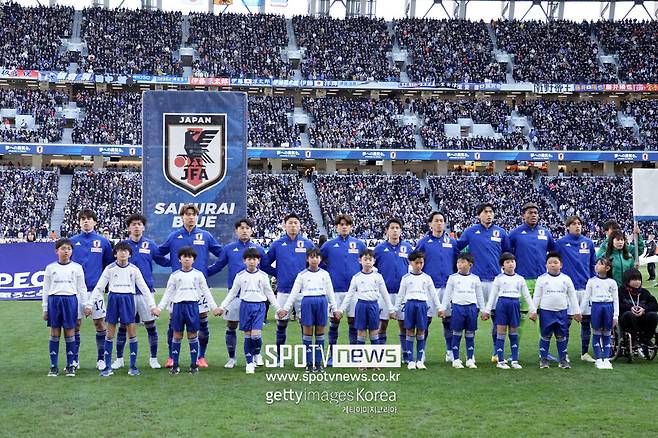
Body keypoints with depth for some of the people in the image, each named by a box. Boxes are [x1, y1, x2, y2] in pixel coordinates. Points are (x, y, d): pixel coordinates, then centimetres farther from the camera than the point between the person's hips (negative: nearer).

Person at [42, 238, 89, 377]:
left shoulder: (77, 267, 6)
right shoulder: (50, 268, 7)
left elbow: (82, 288, 7)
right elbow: (46, 289, 9)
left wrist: (86, 305, 1)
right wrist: (45, 308, 6)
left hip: (70, 300, -1)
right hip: (54, 300, 1)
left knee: (70, 333, 1)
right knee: (54, 333, 3)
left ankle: (70, 365, 9)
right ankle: (54, 366, 9)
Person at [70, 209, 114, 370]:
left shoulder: (103, 242, 4)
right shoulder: (72, 241, 5)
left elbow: (110, 264, 10)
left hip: (96, 289, -1)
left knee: (100, 323, 1)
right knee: (75, 324, 5)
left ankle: (101, 359, 11)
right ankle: (74, 359, 16)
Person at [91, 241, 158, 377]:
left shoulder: (134, 269, 4)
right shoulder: (110, 268, 3)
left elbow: (144, 288, 6)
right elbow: (99, 287, 3)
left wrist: (152, 306, 1)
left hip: (128, 299, 0)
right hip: (114, 298, 0)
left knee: (132, 331, -2)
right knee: (110, 332, 1)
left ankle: (133, 366, 7)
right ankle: (108, 367, 9)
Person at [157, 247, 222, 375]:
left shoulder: (198, 274, 6)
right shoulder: (174, 275, 5)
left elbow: (206, 292, 9)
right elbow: (168, 293, 7)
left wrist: (214, 307, 4)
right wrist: (159, 307, -2)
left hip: (193, 305, 0)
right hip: (178, 305, 0)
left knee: (192, 335, 3)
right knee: (177, 335, 4)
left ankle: (194, 364, 10)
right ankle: (175, 365, 10)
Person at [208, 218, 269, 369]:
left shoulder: (258, 248, 7)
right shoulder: (229, 248, 6)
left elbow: (267, 268, 14)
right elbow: (217, 266, 9)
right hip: (234, 294, 0)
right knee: (231, 327, 5)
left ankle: (256, 355, 21)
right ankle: (231, 358, 17)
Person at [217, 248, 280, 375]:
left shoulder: (263, 276, 3)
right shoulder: (240, 276, 4)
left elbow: (269, 294, 10)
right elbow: (232, 293, 9)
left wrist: (278, 308, 7)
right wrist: (222, 307, 3)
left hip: (259, 306, -1)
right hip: (245, 305, 1)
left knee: (256, 334, -14)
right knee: (247, 335, 2)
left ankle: (257, 354, 15)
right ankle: (250, 362, 11)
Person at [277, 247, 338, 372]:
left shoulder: (325, 274, 9)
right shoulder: (302, 275, 5)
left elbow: (330, 292, 12)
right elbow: (294, 293, 4)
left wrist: (334, 308, 8)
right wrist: (285, 308, -1)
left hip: (322, 301, 1)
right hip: (307, 302, -1)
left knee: (320, 332, 4)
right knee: (307, 332, 0)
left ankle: (318, 362, 11)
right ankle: (309, 362, 7)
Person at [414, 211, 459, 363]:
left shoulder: (452, 242, 8)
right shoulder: (423, 242, 2)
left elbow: (458, 263, 13)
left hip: (448, 286, 2)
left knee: (449, 320, 6)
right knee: (425, 320, 2)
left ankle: (450, 352, 14)